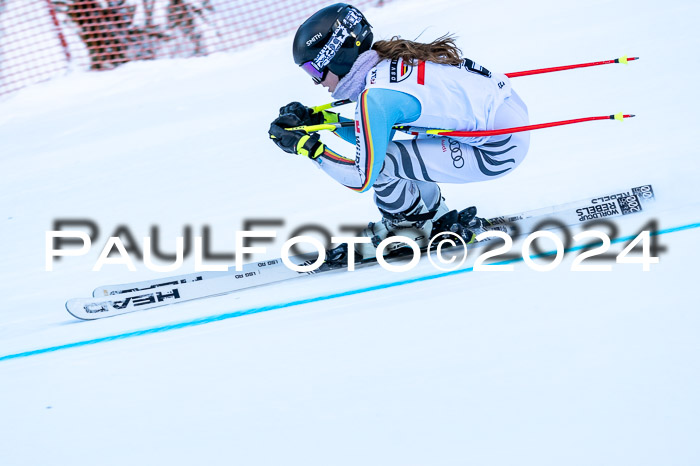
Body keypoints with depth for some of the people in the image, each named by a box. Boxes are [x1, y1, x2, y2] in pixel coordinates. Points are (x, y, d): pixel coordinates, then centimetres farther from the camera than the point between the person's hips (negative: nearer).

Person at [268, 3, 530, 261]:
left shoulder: (376, 97, -21)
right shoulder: (389, 60, 4)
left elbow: (363, 179, -14)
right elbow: (374, 135, 20)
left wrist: (306, 146, -10)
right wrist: (317, 118, 11)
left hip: (498, 150, -9)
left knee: (379, 163, -11)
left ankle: (413, 231, 16)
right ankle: (438, 218, 29)